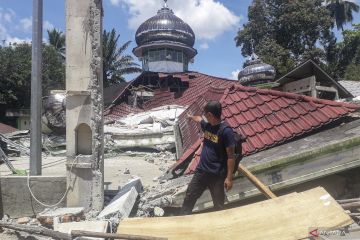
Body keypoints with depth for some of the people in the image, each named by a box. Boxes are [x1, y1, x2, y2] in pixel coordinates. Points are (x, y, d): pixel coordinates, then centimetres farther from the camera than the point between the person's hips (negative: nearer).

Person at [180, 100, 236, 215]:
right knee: (189, 197, 15)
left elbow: (231, 156, -17)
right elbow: (199, 119, 28)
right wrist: (191, 117, 49)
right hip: (201, 171, 7)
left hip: (217, 175, -7)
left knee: (219, 205, 9)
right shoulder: (207, 126, 3)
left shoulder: (226, 131, -19)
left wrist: (229, 177, -18)